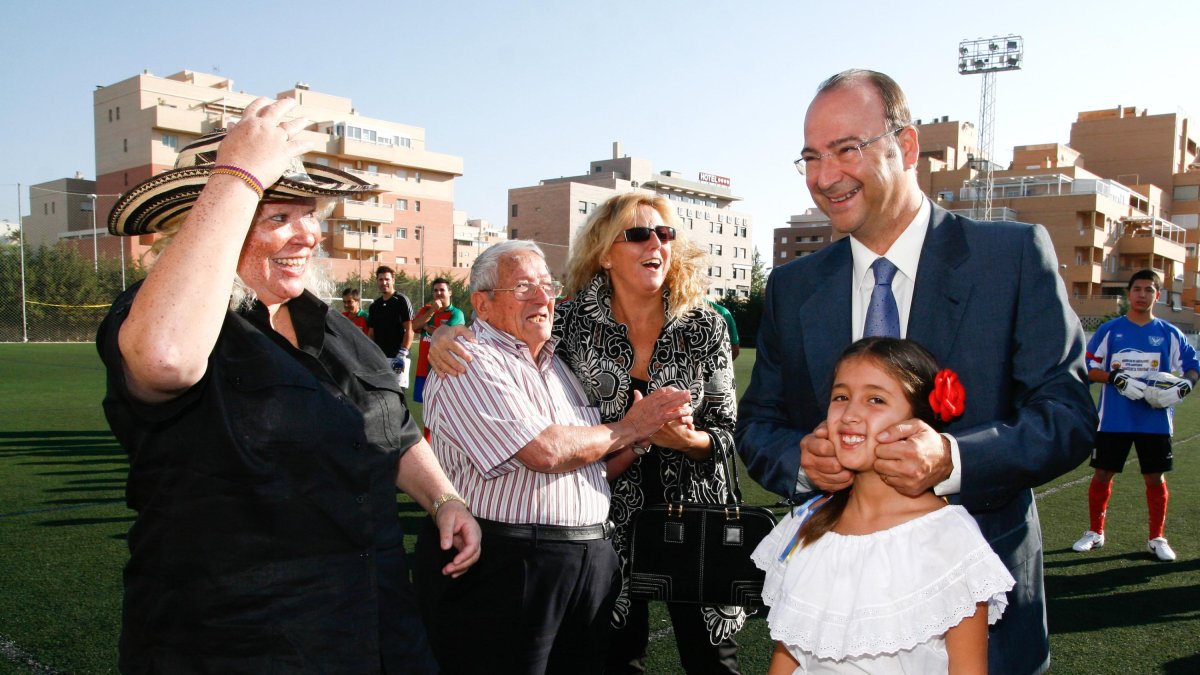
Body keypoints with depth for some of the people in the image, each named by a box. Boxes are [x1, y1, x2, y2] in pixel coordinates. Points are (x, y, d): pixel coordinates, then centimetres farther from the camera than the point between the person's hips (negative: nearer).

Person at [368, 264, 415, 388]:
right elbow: (372, 334, 18)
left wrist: (402, 354, -16)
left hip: (397, 357, -6)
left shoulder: (401, 301, -3)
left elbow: (409, 330, -8)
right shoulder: (374, 306, 16)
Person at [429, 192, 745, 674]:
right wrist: (450, 337, -17)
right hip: (610, 520, 0)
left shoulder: (705, 328, -4)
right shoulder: (573, 322, -7)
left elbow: (726, 432, -1)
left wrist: (687, 439, -22)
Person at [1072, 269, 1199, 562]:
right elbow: (1089, 369, -1)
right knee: (1102, 475, 5)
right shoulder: (1109, 331, 1)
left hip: (1156, 420, 1)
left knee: (1155, 478, 7)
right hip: (1114, 419, -1)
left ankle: (1157, 538, 22)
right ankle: (1095, 532, 21)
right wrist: (1117, 378, -18)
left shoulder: (1170, 334, 5)